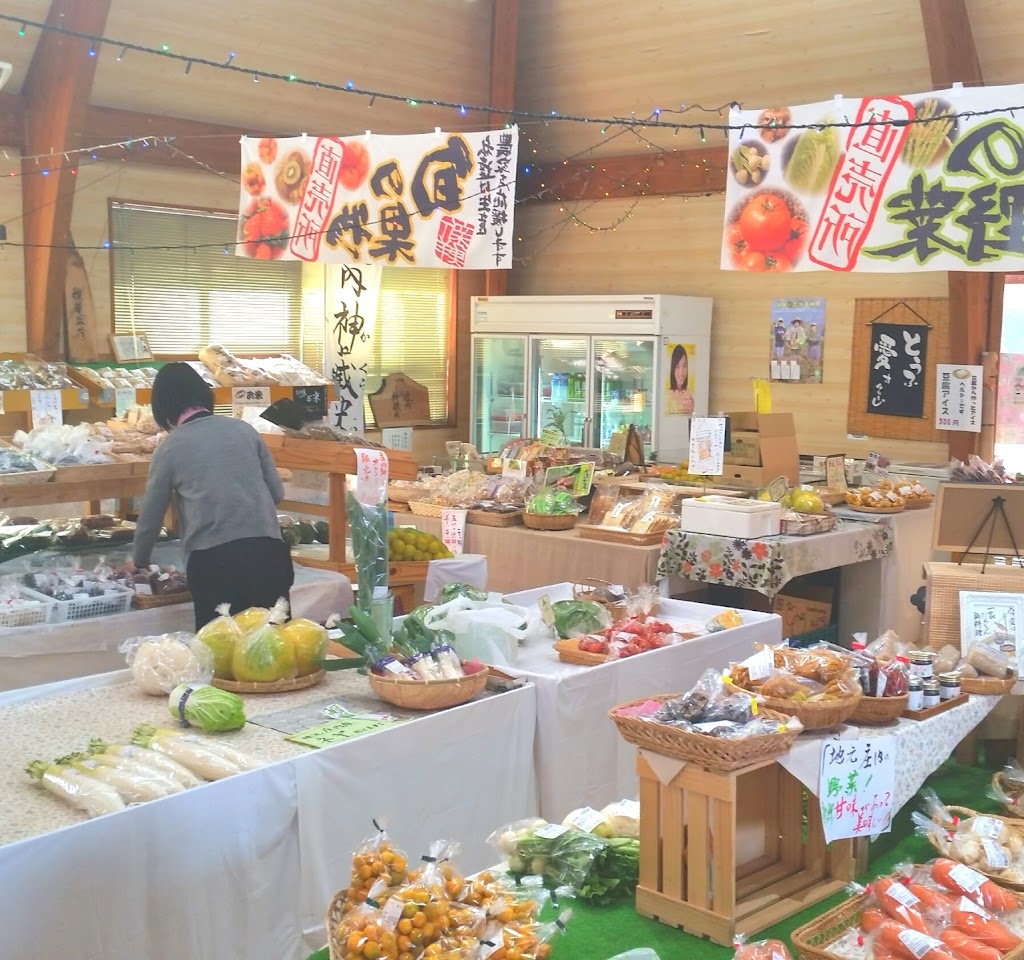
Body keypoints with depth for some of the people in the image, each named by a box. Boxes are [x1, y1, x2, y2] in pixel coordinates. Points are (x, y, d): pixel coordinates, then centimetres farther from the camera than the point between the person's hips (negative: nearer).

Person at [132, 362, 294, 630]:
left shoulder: (170, 448, 5)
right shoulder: (244, 429, 11)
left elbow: (150, 518, 14)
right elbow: (277, 493, 14)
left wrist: (140, 564, 31)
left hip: (213, 560, -3)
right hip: (268, 550, 3)